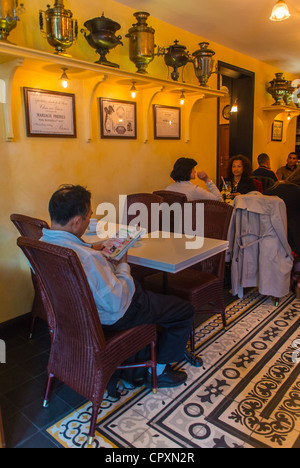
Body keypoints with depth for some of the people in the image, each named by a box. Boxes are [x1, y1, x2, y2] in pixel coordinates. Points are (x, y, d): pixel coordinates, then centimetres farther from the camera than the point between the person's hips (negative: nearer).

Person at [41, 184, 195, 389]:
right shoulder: (87, 259, -39)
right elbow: (117, 304, -30)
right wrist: (123, 265, -16)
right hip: (111, 316, -9)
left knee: (149, 290, 33)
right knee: (185, 310, 6)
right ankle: (158, 371, 22)